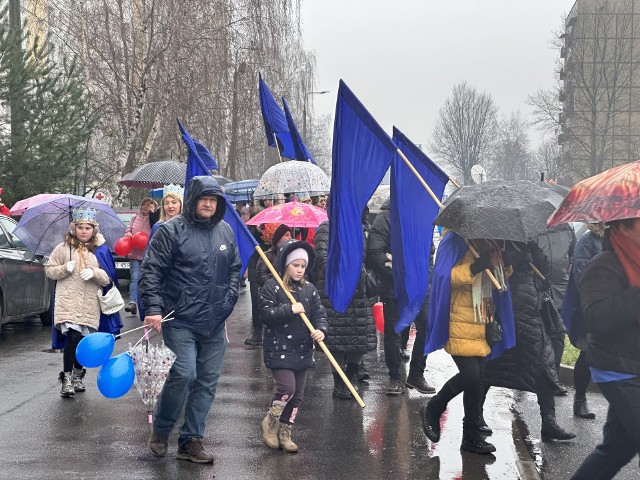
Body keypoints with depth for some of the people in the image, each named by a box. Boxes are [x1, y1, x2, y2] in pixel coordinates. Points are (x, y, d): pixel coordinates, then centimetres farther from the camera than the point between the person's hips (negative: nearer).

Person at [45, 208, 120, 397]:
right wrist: (65, 269, -9)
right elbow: (49, 269, 8)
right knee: (72, 337, -15)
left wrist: (94, 273, -13)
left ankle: (78, 376, 27)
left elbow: (108, 278, 6)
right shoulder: (63, 248, 5)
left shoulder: (100, 251, 8)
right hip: (68, 301, -2)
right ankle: (67, 378, -8)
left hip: (90, 304, 2)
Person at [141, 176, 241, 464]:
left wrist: (229, 297, 10)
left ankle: (191, 440, 18)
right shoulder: (171, 231, -5)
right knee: (183, 374, -15)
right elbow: (151, 271, -9)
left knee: (207, 381, 7)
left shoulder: (225, 231, 12)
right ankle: (160, 431, 10)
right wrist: (154, 308, -17)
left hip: (214, 324, 6)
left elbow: (235, 268, 23)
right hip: (180, 321, -6)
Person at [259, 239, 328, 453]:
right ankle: (270, 422, 8)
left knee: (297, 394, 9)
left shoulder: (309, 289, 9)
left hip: (302, 351, 6)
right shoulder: (272, 287, -6)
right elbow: (266, 314, -15)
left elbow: (319, 313, 7)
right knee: (286, 387, -17)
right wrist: (290, 309, -21)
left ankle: (284, 433, 23)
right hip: (279, 349, -6)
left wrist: (321, 330, -13)